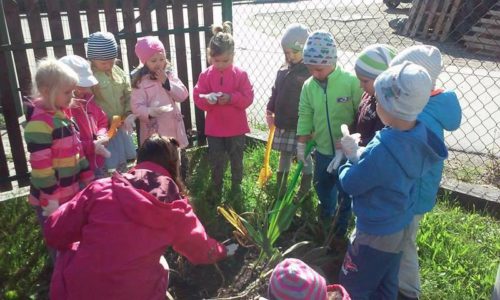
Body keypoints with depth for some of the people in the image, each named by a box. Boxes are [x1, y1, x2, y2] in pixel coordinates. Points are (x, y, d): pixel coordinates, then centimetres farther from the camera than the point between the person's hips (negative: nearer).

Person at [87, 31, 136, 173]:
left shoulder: (118, 72, 2)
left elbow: (129, 95, 9)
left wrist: (129, 114, -7)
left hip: (120, 127, 6)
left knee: (122, 164, 20)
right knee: (105, 169, 2)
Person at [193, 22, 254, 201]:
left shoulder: (240, 74, -9)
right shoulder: (206, 75, -5)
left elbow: (248, 98, -11)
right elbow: (197, 98, -4)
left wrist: (231, 98, -26)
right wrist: (207, 99, -26)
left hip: (236, 127, -1)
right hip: (214, 128, 1)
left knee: (237, 160, 15)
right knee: (216, 162, 13)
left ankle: (236, 186, 35)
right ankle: (216, 188, 32)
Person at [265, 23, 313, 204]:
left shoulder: (310, 72, -14)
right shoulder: (283, 71, 5)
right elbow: (275, 93, 14)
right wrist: (270, 111, 5)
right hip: (283, 123, 6)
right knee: (284, 156, 18)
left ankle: (304, 190, 26)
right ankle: (280, 190, 32)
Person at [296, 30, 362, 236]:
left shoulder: (351, 82, -20)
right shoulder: (309, 86, -6)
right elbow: (305, 116, 2)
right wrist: (301, 145, 4)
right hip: (322, 151, 5)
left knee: (346, 192, 15)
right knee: (322, 188, 25)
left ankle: (341, 230, 38)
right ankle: (325, 221, 51)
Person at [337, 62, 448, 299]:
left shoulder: (382, 150, -35)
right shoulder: (419, 135, -10)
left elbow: (350, 184, -18)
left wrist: (349, 159, -2)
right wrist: (357, 155, -3)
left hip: (376, 233, -8)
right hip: (400, 227, 8)